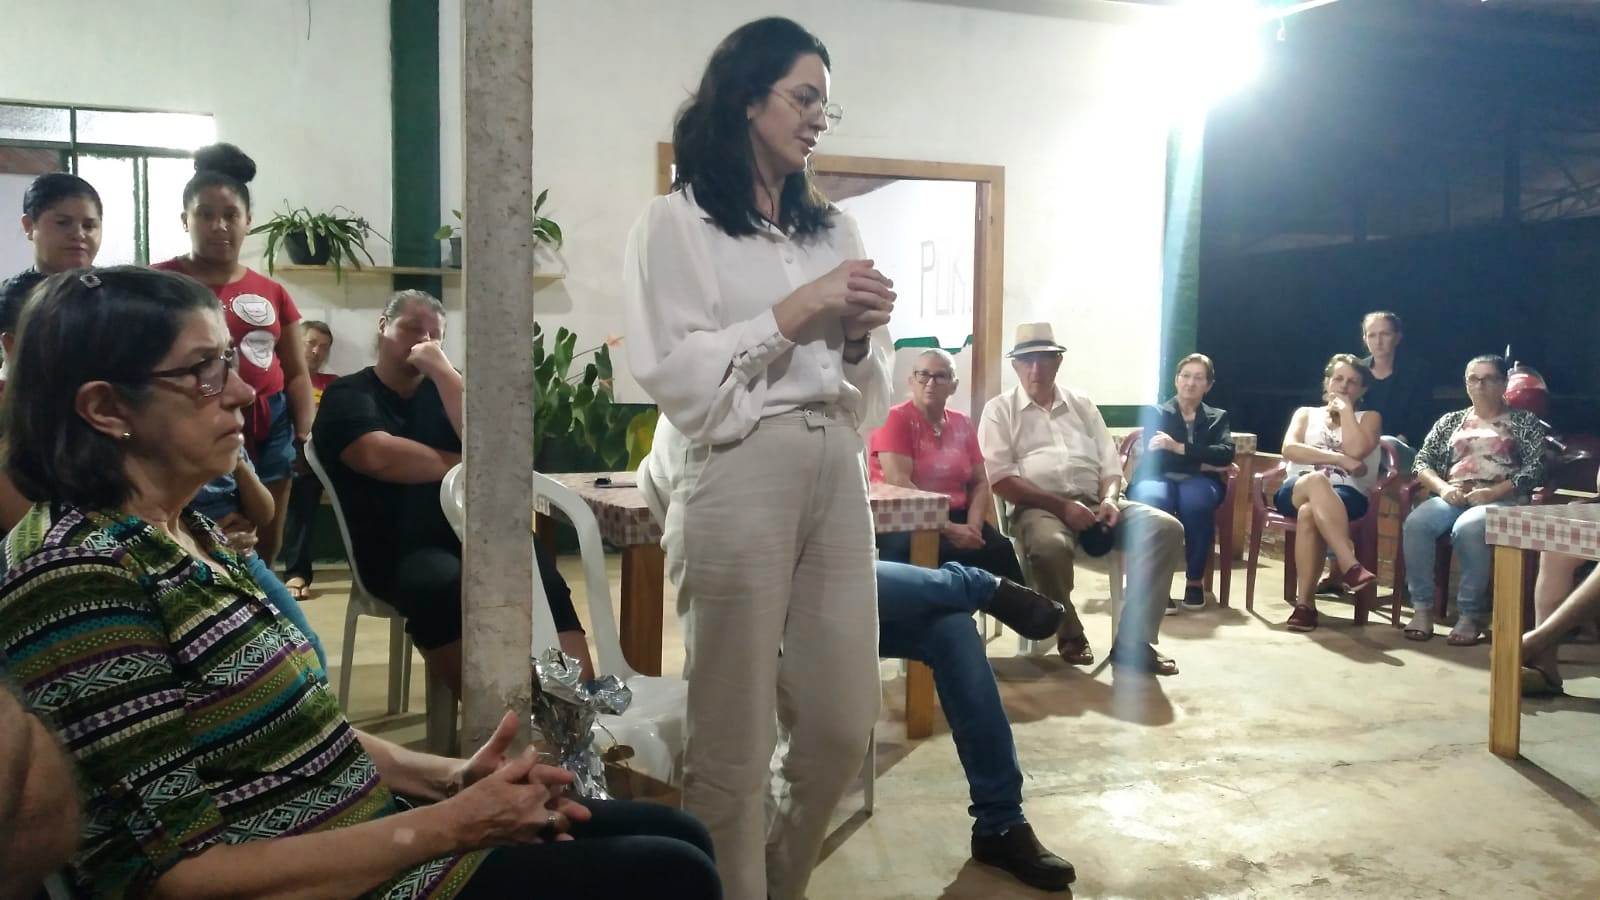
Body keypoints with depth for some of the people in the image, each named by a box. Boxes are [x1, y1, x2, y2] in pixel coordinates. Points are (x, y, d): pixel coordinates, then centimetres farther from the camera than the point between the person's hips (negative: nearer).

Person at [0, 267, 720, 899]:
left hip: (367, 829, 9)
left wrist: (448, 778, -1)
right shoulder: (77, 577, -21)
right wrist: (446, 829, -21)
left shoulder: (181, 532, 8)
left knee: (676, 837, 9)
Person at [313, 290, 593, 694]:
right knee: (443, 583, -38)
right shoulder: (348, 395, 11)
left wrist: (443, 371, -1)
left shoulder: (441, 389, 24)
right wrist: (462, 465, -1)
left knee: (540, 571, -29)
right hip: (400, 550, -3)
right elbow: (378, 456, -12)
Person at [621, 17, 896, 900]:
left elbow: (867, 396, 17)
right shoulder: (677, 222, 2)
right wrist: (789, 317, -10)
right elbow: (673, 378, -8)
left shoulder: (832, 228, 17)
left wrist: (857, 337, -3)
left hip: (838, 476, 6)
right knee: (734, 742, 1)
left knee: (842, 724, 10)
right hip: (741, 478, -5)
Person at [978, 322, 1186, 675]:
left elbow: (1110, 464, 16)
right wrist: (1061, 505, -15)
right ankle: (1069, 634, -11)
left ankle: (1133, 642, -17)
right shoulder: (1000, 411, 6)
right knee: (1050, 546, -40)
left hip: (1094, 502, 5)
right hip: (1039, 506, -5)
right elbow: (1002, 480, -5)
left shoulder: (1081, 404, 20)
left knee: (1166, 528, -19)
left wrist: (1109, 499, -8)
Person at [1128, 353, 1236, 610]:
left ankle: (1195, 579, -20)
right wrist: (1202, 463, -7)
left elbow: (1226, 454, -3)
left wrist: (1179, 448, -13)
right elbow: (1155, 458, -4)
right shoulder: (1155, 413, 13)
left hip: (1197, 483, 1)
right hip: (1159, 479, -1)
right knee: (1153, 502, -39)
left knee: (1195, 500, -38)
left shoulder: (1218, 417, 19)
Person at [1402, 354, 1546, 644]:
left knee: (1467, 529, -39)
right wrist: (1444, 488, -9)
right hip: (1453, 496, 3)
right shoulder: (1450, 421, 22)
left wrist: (1491, 493, -16)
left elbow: (1535, 469, -1)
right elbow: (1422, 461, 13)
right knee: (1416, 523, -32)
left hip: (1502, 499, -3)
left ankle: (1471, 615, -29)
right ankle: (1422, 608, -24)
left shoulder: (1525, 421, 13)